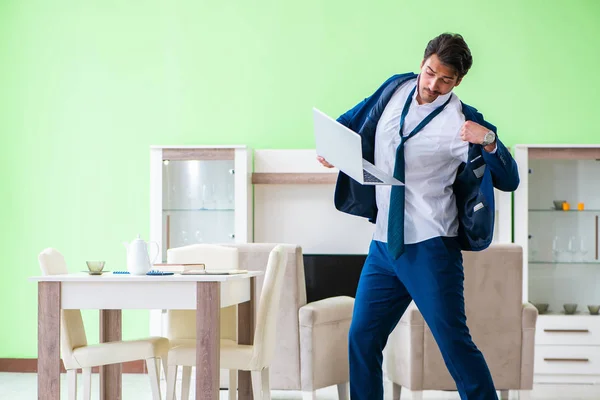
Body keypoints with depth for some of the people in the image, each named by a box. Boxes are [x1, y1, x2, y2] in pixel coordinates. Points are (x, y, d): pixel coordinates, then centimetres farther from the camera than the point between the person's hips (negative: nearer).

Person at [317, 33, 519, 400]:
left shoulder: (462, 123, -11)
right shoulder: (395, 90, 5)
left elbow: (509, 180, -15)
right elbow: (354, 120, 24)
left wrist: (490, 142, -33)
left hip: (430, 249, -6)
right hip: (384, 244, 6)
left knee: (454, 343, -7)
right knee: (362, 338, 11)